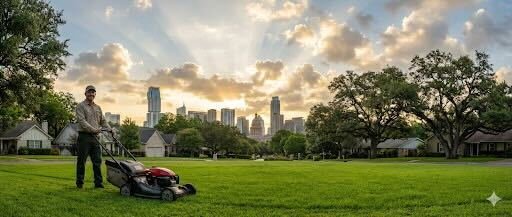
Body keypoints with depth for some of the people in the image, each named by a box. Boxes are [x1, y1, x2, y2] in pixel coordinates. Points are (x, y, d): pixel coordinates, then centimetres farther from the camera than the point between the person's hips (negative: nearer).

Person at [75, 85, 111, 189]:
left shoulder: (98, 107, 19)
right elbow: (82, 121, -13)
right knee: (81, 161, 1)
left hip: (95, 137, 5)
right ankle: (79, 183, 9)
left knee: (97, 161, 2)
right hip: (84, 136, -5)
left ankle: (98, 183, 5)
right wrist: (93, 129, -23)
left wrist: (110, 129, 3)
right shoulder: (80, 106, -1)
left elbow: (103, 121, 19)